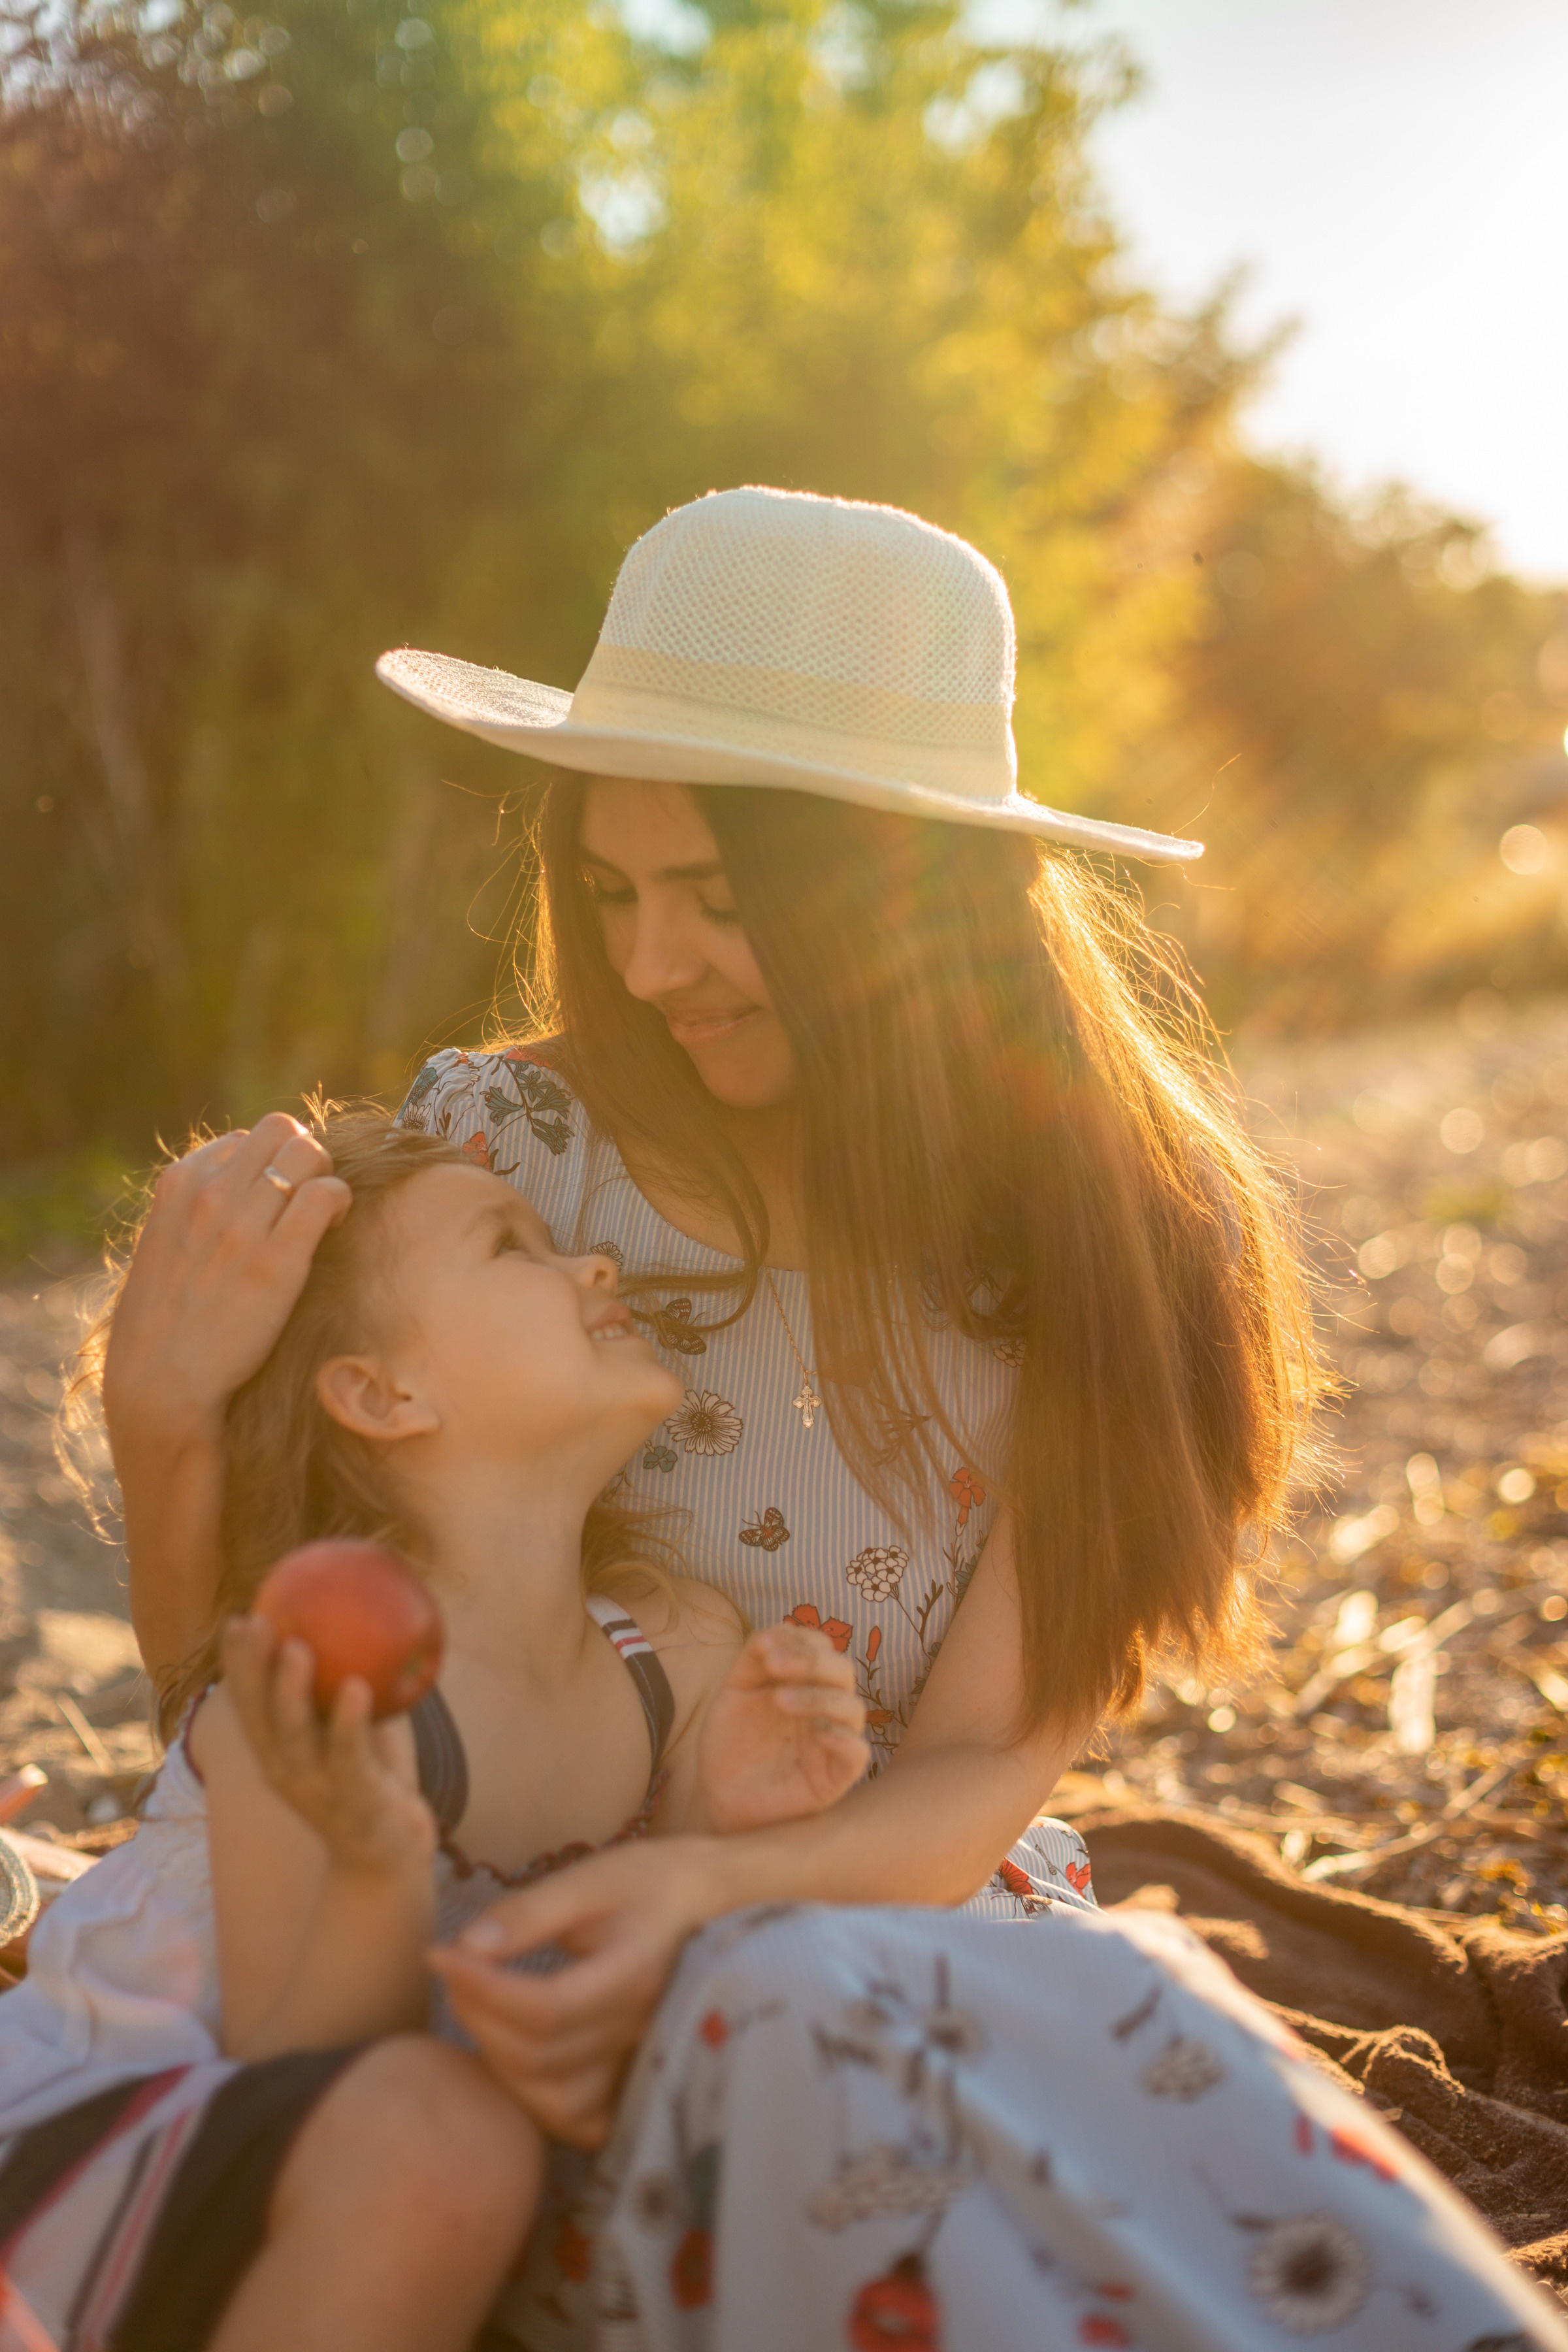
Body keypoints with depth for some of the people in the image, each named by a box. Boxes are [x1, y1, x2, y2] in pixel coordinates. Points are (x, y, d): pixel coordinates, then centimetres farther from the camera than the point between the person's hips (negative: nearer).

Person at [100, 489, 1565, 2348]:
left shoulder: (1127, 1233, -4)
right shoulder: (495, 1151, -7)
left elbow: (982, 1772, -7)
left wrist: (708, 1891, -28)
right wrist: (161, 1421, -19)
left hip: (934, 1929, 1)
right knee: (822, 2032, -35)